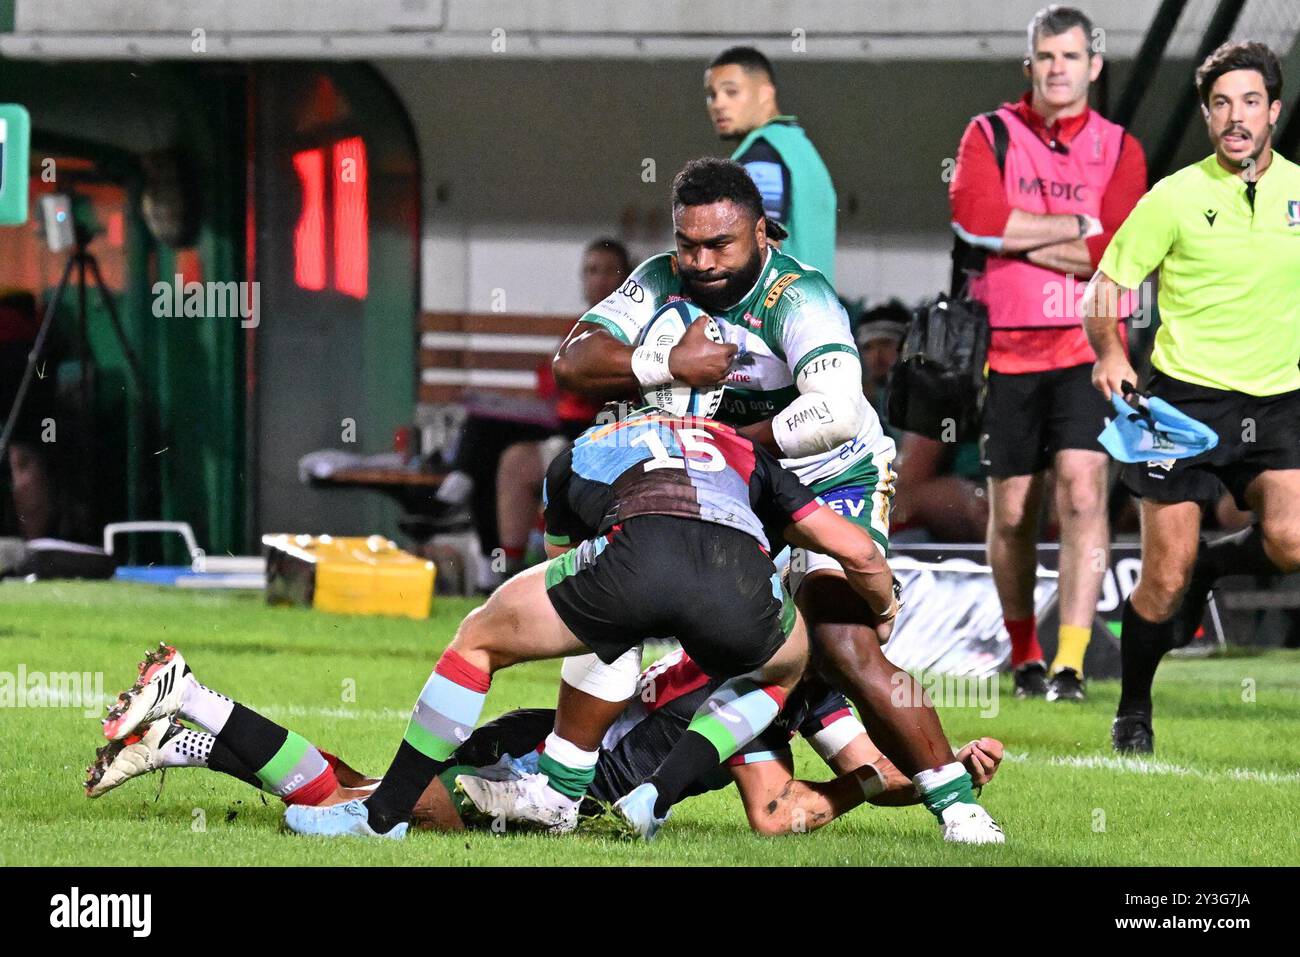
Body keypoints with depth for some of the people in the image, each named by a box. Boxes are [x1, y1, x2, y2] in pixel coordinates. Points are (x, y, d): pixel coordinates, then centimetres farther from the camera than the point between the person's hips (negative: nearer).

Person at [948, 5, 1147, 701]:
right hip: (1007, 349, 1)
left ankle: (1071, 663, -19)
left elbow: (1118, 251, -11)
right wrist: (1079, 225, -12)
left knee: (1082, 492, -17)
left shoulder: (1119, 149, 5)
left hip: (1088, 348, -1)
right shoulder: (990, 135, 4)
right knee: (1012, 514, 8)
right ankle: (1024, 657, 26)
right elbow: (973, 215, -16)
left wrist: (1018, 238, -11)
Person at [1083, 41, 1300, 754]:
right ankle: (1133, 711, 19)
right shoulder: (1176, 197, -4)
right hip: (1187, 395, -2)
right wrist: (1109, 354, -15)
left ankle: (1208, 564, 13)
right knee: (1164, 578, -4)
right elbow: (1105, 285, 1)